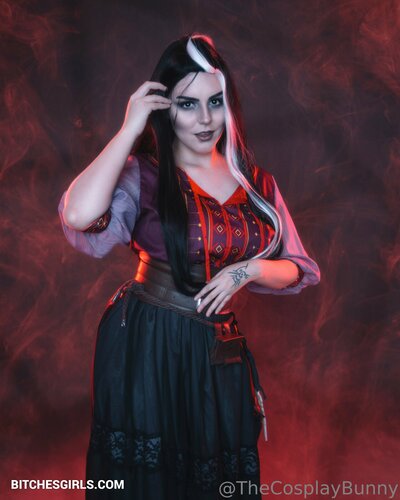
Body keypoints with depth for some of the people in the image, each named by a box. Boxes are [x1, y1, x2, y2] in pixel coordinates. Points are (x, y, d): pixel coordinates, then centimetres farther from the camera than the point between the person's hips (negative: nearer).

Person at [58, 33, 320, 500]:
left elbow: (300, 270, 10)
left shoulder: (256, 184, 4)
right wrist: (130, 128, -23)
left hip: (217, 353, 4)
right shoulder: (144, 173, -10)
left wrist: (247, 271, -12)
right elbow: (78, 217, -31)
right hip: (143, 344, -4)